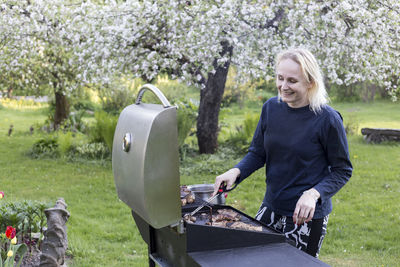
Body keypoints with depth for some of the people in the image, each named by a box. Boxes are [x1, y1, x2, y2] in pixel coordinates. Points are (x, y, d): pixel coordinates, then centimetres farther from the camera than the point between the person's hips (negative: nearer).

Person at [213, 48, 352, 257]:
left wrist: (314, 194, -24)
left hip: (307, 216, -5)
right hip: (271, 208, 5)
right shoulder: (271, 108, -2)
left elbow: (343, 170, -9)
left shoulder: (327, 119, -16)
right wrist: (235, 171, -11)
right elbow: (257, 153, 8)